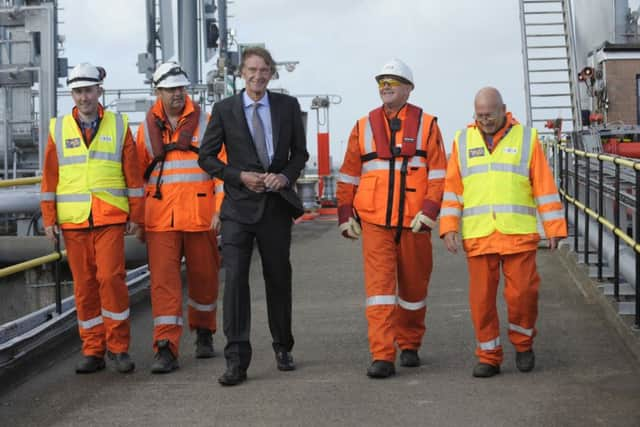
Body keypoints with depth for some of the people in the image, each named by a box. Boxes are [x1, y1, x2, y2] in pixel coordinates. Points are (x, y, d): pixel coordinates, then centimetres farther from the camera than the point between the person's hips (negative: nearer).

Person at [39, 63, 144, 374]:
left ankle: (117, 346, 1)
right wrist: (49, 219, 3)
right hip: (72, 220, 2)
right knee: (84, 285, 5)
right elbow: (49, 177, 8)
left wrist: (136, 214, 3)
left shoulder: (119, 126, 6)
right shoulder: (58, 129, 8)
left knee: (111, 278, -12)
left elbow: (133, 173, 6)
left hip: (111, 219, -2)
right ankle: (92, 351, 13)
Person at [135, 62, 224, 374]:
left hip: (200, 216, 0)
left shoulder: (205, 123, 4)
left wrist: (220, 209, -7)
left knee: (204, 278, 10)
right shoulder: (147, 128, 9)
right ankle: (166, 350, -8)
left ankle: (203, 333, 32)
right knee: (163, 281, -7)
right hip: (160, 219, 0)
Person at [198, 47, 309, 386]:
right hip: (240, 207, -2)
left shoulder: (287, 106, 6)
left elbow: (300, 152, 12)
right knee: (235, 278, -12)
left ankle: (283, 348, 29)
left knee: (278, 278, 11)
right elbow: (207, 156, 4)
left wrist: (286, 176, -7)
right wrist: (240, 176, -9)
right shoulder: (224, 110, 1)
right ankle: (236, 360, -11)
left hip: (277, 204, 2)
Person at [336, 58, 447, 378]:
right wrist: (345, 215, 9)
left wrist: (429, 211, -10)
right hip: (374, 223, 0)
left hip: (414, 222, 0)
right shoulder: (363, 127, 10)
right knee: (379, 286, -8)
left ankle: (409, 345, 29)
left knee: (413, 286, 10)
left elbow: (438, 173, 0)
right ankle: (382, 356, -10)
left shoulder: (426, 125, 5)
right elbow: (348, 176, 14)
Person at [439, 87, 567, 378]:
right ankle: (489, 358, 14)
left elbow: (545, 186, 2)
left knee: (522, 293, -3)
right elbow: (451, 188, 7)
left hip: (518, 234, -1)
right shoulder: (463, 141, 10)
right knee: (482, 299, 2)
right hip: (477, 236, 2)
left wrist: (553, 228, -2)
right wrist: (449, 228, -3)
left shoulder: (526, 138, 5)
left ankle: (523, 344, 22)